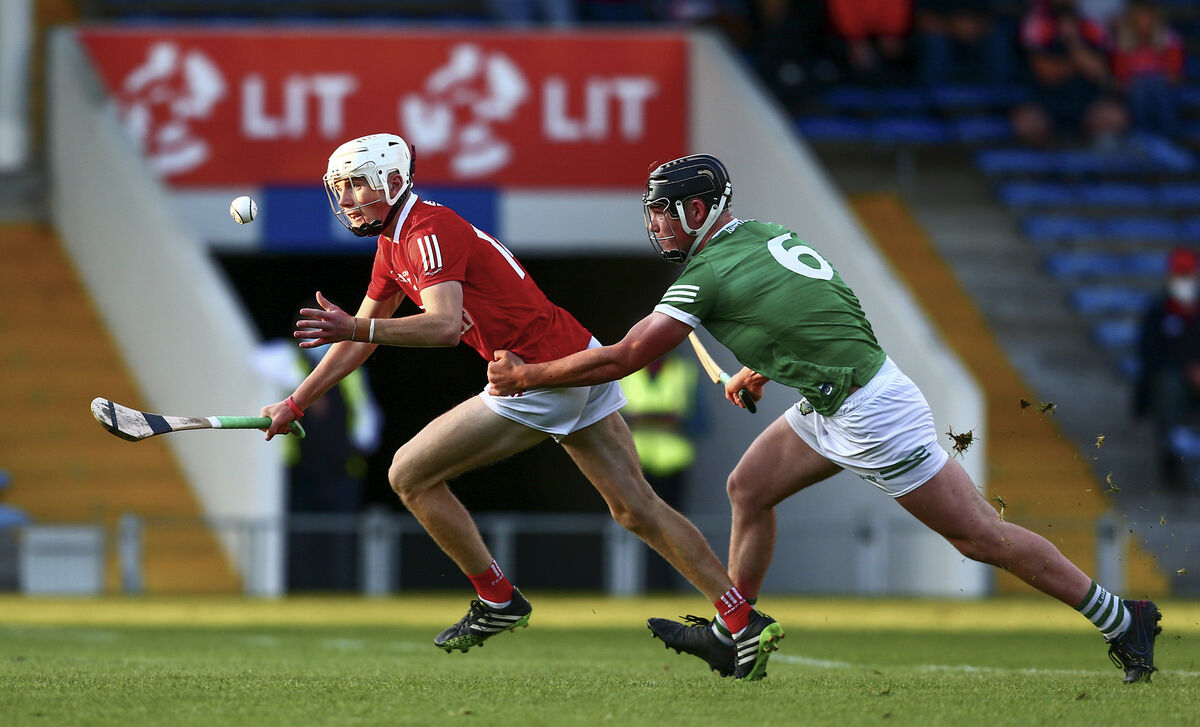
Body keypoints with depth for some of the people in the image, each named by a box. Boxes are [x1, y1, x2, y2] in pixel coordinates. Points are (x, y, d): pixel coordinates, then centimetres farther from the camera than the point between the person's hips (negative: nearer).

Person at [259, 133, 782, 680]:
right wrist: (294, 404, 25)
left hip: (546, 380, -10)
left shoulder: (429, 232, -15)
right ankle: (745, 622, 8)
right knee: (636, 509, 10)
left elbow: (446, 325, -31)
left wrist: (357, 328, -39)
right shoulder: (393, 243, 16)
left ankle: (497, 600, 6)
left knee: (410, 475, -2)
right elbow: (361, 339, 26)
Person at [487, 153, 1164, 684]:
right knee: (749, 489, 14)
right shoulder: (762, 234, 8)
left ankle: (1123, 622, 3)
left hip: (872, 417, -10)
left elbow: (620, 359, -11)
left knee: (980, 534, -3)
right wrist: (762, 370, 27)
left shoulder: (709, 276, -17)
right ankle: (731, 634, 24)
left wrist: (527, 375, -2)